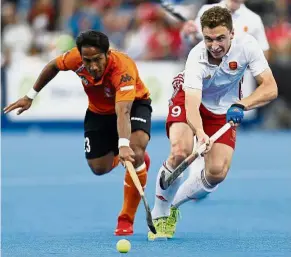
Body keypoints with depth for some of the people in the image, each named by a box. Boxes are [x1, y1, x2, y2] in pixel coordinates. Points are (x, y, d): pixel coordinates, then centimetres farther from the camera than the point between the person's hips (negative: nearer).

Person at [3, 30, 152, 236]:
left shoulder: (124, 68, -42)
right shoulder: (77, 58, -29)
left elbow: (123, 112, -55)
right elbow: (53, 66, -4)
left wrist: (124, 145, -70)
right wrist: (30, 96, 2)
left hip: (134, 104, -5)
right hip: (99, 110, 5)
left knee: (135, 151, -30)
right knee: (99, 168, 0)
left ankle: (126, 220, -13)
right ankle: (128, 157, 37)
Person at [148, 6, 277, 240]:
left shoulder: (247, 45, -29)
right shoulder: (197, 58, -35)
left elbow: (270, 88, -28)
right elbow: (192, 105, -45)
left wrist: (240, 105, -44)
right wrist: (200, 133, -65)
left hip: (225, 109, 3)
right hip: (190, 98, -3)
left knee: (217, 172, -13)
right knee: (180, 152, -29)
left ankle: (173, 204, 15)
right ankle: (159, 215, -6)